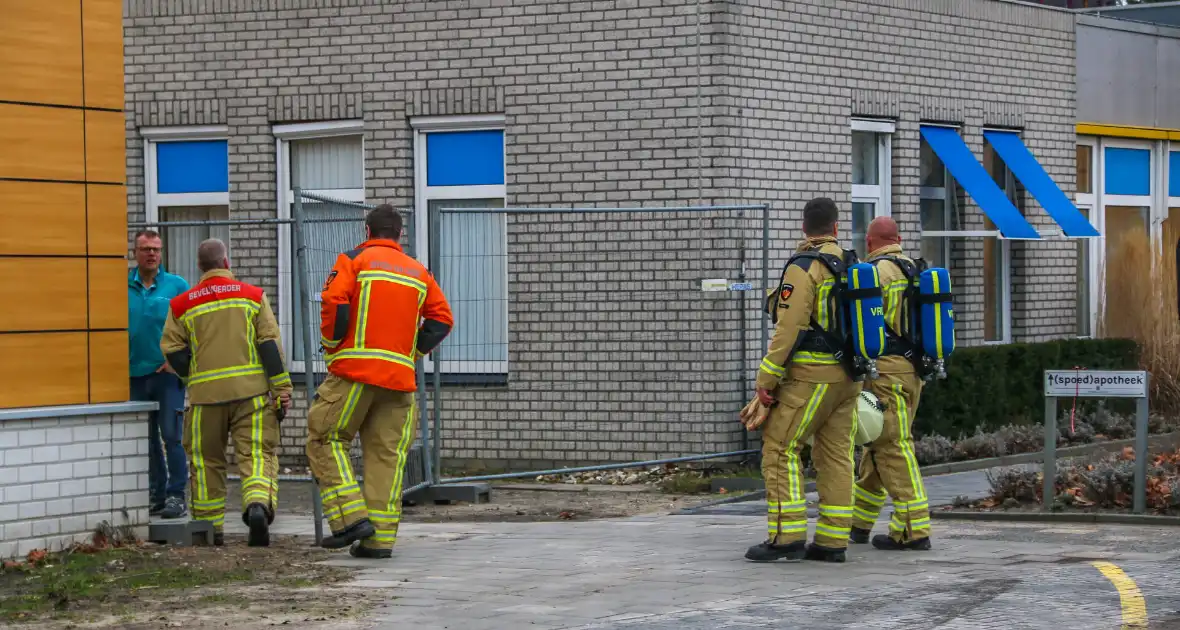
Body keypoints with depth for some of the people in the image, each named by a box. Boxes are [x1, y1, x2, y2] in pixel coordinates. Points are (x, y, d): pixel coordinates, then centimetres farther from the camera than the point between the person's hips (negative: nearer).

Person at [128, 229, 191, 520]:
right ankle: (156, 494, 18)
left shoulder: (177, 286, 2)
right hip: (135, 373, 3)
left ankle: (176, 496, -4)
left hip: (168, 373, -3)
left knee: (171, 435, -8)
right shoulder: (123, 287, 6)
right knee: (147, 439, 9)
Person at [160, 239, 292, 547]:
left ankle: (210, 528, 16)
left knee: (207, 461, 12)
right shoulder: (253, 296, 4)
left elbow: (172, 350, 3)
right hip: (252, 391, -1)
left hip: (205, 394, 1)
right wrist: (282, 388, -1)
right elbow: (270, 344, -2)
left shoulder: (183, 305, 7)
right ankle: (258, 504, -28)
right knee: (257, 454, -2)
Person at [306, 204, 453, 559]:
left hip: (354, 371, -4)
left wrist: (331, 345, 1)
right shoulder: (419, 273, 18)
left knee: (325, 440, 5)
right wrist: (414, 350, 15)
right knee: (387, 454, 5)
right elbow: (441, 319, 12)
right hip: (400, 377, 4)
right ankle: (380, 539, 1)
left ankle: (351, 517, -9)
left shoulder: (355, 260, 4)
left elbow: (334, 301, -11)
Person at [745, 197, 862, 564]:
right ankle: (832, 541, 8)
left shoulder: (803, 268, -11)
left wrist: (767, 378, -13)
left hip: (811, 376, -8)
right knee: (836, 454, 9)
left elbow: (789, 328, -17)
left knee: (780, 448, -4)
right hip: (848, 377, 8)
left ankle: (787, 536, -9)